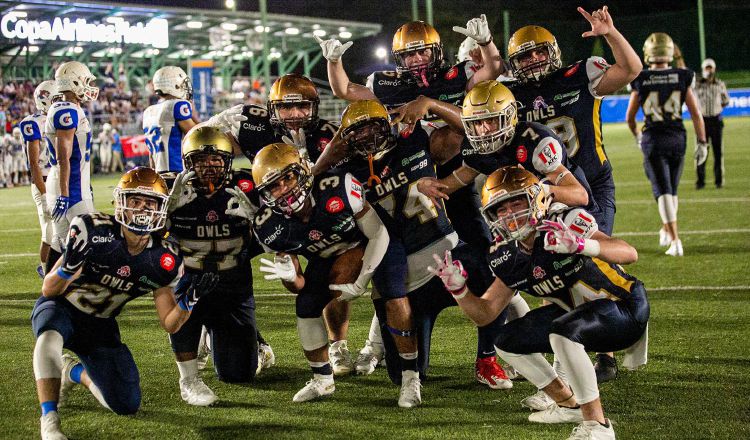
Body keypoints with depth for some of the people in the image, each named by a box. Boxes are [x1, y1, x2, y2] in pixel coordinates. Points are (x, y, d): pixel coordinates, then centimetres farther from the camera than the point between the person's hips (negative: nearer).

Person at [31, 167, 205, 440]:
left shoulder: (163, 260, -9)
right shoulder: (93, 230, -20)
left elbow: (169, 324, -3)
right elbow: (49, 290, -15)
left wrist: (187, 302, -24)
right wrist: (69, 267, -37)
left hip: (99, 326, 4)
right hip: (60, 308, -4)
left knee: (126, 406, -4)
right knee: (52, 333, -41)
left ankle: (76, 372, 26)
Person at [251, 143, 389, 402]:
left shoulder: (338, 188, -38)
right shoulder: (270, 228, -25)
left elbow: (379, 234, -26)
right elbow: (299, 286, -14)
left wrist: (360, 283, -29)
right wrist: (288, 276, -40)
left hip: (364, 248, -4)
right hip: (324, 260, 4)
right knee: (306, 307, -5)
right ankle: (322, 380, 15)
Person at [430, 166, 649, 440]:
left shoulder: (565, 224, -22)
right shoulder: (510, 259, -2)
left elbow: (630, 254, -32)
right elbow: (485, 314, 3)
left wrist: (580, 244, -49)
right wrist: (458, 289, -17)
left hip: (624, 307, -8)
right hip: (578, 312, 8)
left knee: (562, 332, -35)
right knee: (508, 343, 3)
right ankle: (569, 405, 18)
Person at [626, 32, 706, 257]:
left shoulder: (641, 81, -5)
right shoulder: (682, 78, -3)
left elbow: (629, 117, 5)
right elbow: (696, 114, -4)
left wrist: (637, 136, 24)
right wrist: (702, 142, 5)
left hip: (653, 139, -2)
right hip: (677, 138, 2)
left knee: (662, 190, -3)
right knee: (672, 189, 20)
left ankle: (675, 240, -13)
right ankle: (666, 230, 34)